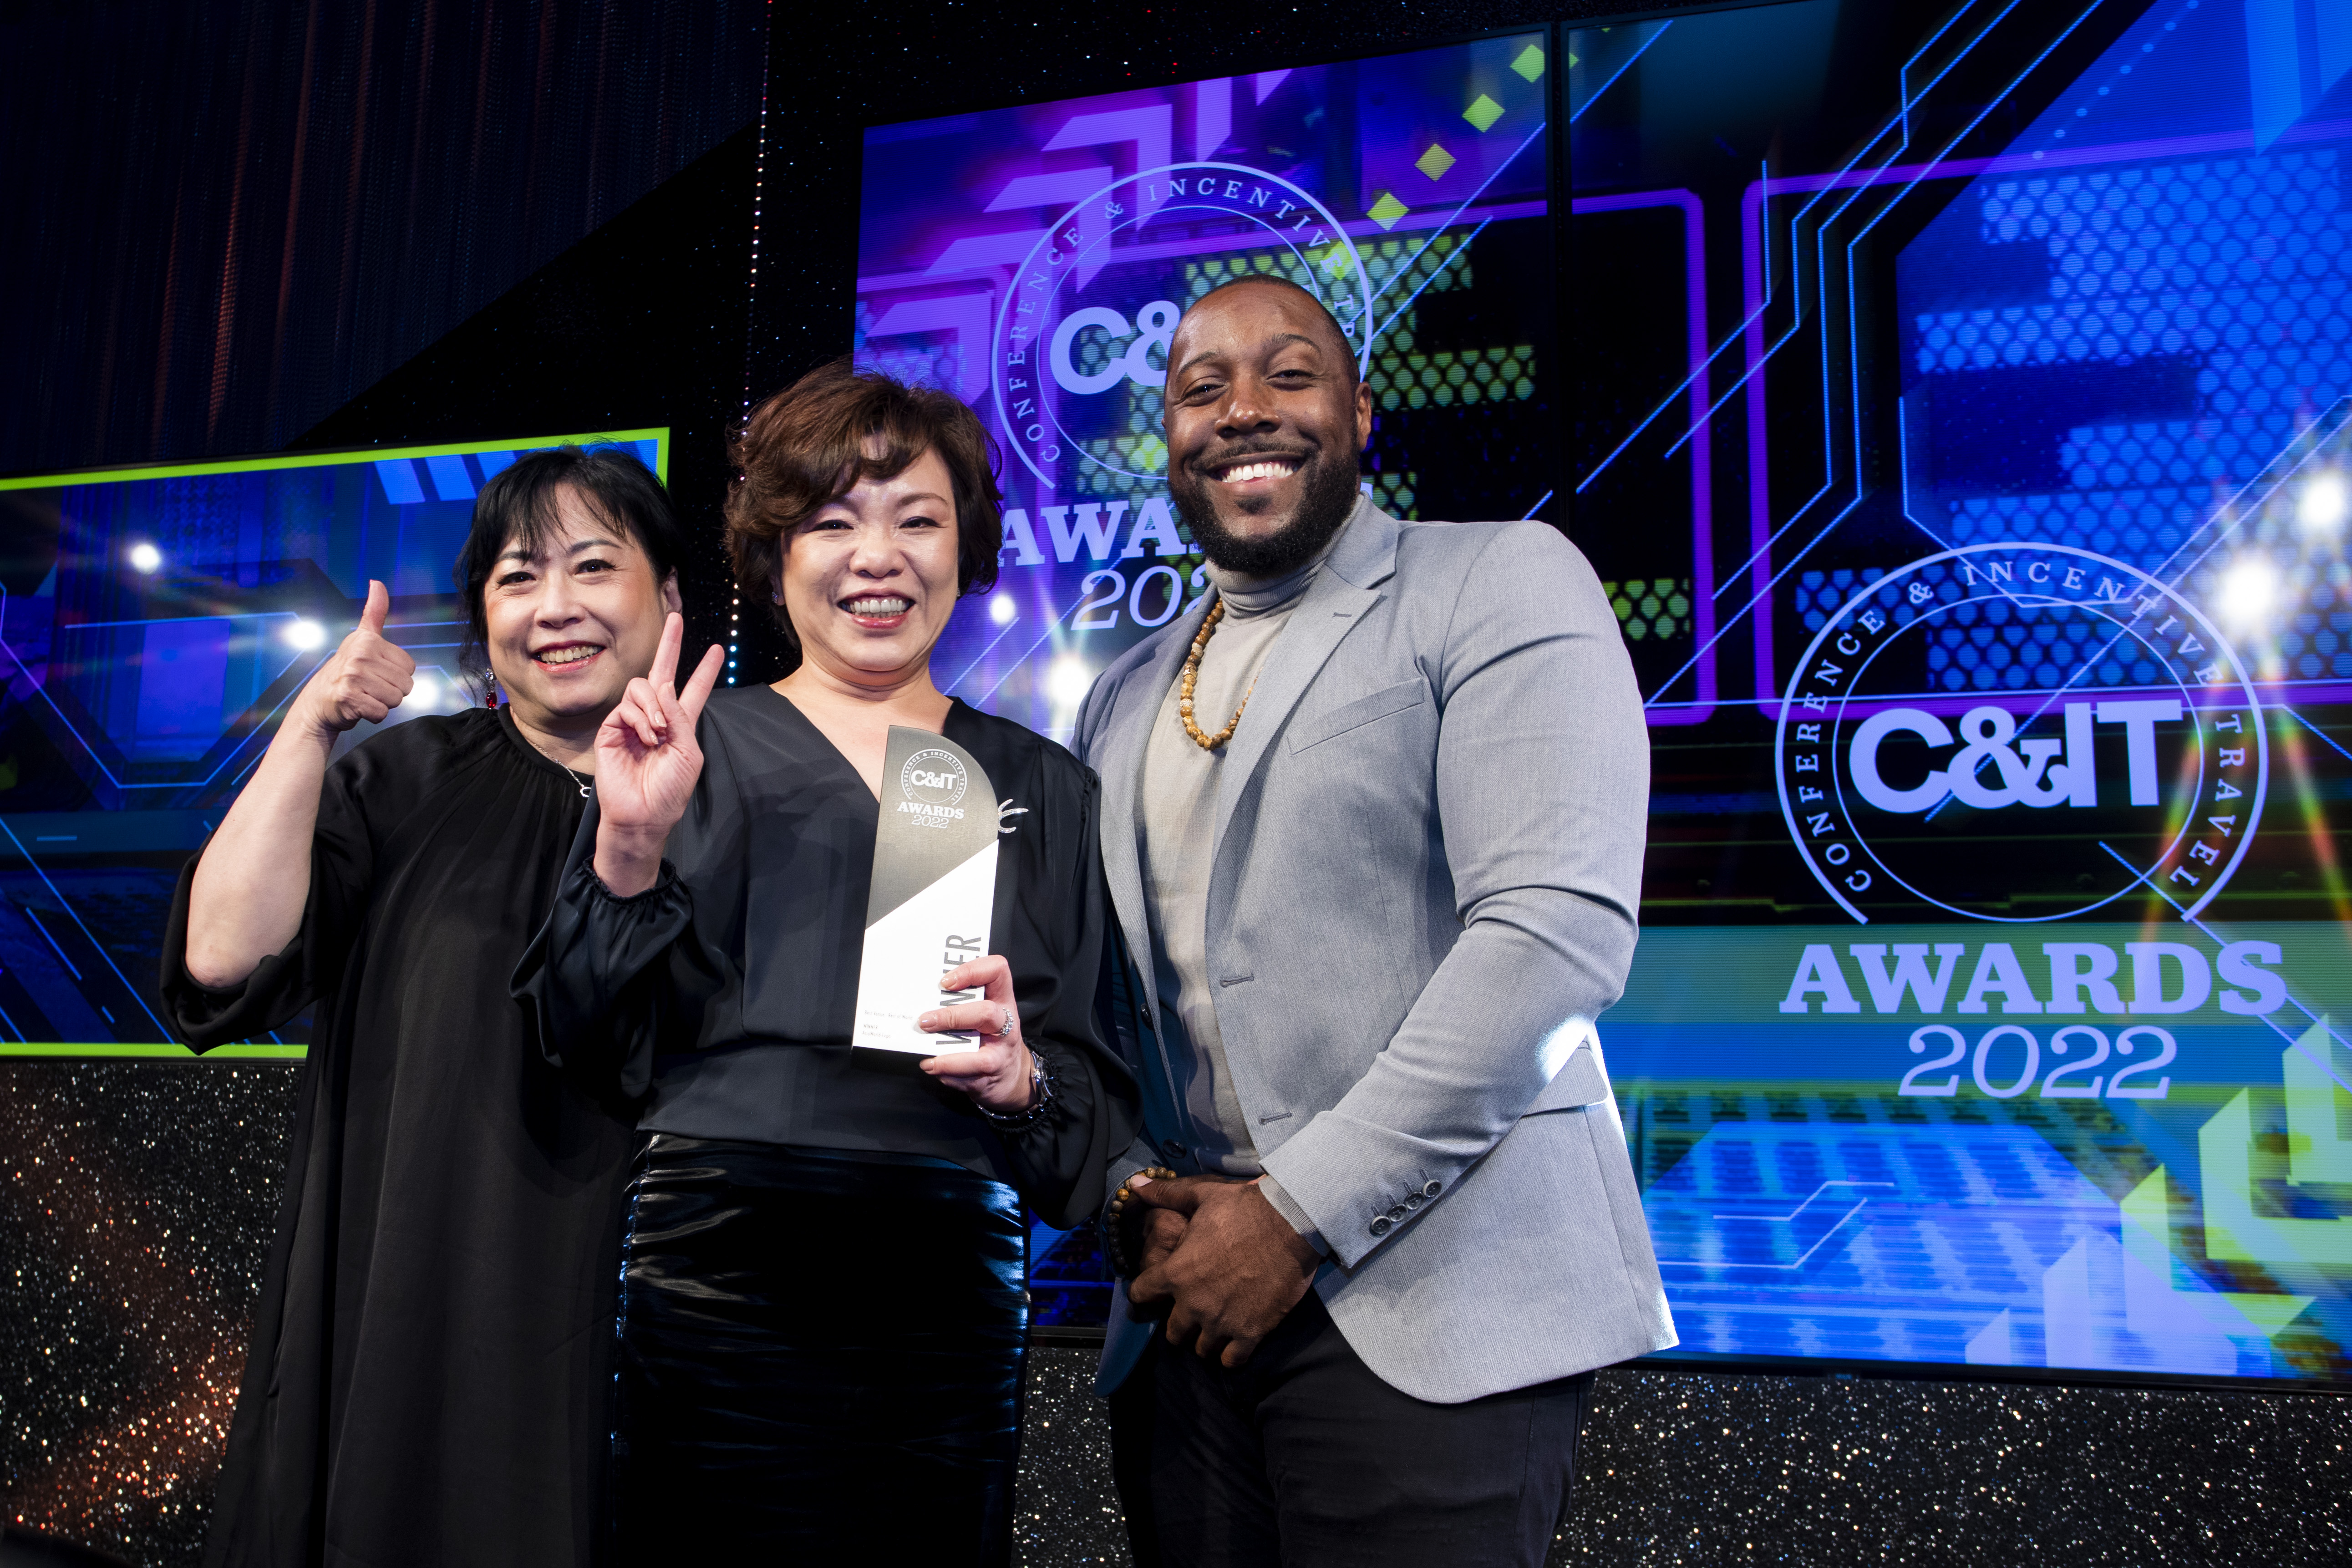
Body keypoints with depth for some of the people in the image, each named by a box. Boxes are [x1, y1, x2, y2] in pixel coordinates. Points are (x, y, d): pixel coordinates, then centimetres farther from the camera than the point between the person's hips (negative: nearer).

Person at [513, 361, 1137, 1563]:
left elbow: (1106, 1103, 10)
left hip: (954, 1296, 2)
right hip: (725, 1279, -1)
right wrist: (630, 847, -14)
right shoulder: (687, 747, 6)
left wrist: (1020, 1078, -10)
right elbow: (594, 1044, 1)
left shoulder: (1046, 789, 11)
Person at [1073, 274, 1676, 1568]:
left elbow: (1559, 929, -14)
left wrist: (1300, 1215, -15)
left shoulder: (1501, 583, -2)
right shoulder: (1125, 698, 16)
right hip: (1189, 1310, 5)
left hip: (1428, 1308, -5)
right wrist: (1136, 1196, -2)